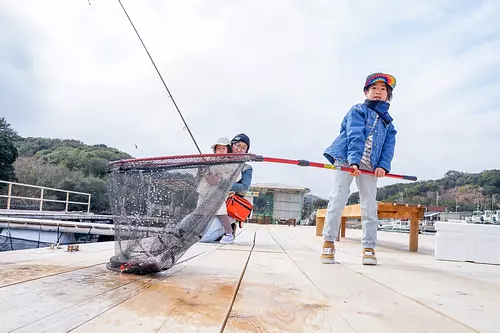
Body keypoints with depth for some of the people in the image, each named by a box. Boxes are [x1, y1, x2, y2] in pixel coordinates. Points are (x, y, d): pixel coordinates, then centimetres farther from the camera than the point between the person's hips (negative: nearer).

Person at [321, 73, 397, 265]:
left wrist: (383, 165, -12)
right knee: (338, 199, -8)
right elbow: (355, 136, -13)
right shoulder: (358, 110, 3)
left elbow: (389, 146, 7)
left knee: (369, 205, 0)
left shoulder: (387, 122, 19)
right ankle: (328, 243, 2)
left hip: (370, 165, 4)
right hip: (346, 159, -4)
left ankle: (369, 248, 8)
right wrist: (354, 161, -26)